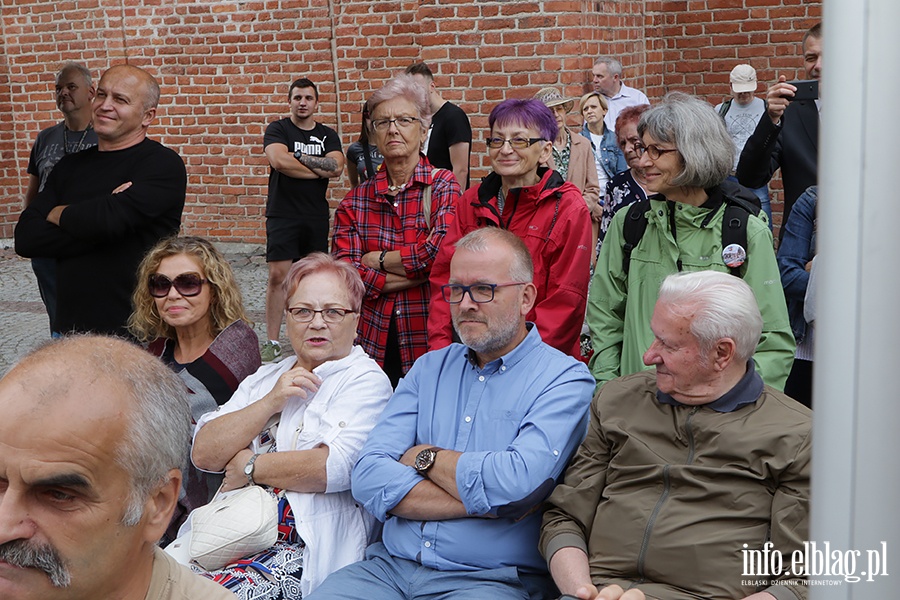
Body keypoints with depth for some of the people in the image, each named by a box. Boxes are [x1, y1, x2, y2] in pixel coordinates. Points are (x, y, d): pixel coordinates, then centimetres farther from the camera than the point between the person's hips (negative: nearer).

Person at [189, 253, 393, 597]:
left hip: (306, 550, -6)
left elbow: (337, 466, -17)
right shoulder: (264, 379, 21)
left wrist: (248, 466, -4)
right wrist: (270, 402, -3)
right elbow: (204, 453, 8)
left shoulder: (365, 381, 1)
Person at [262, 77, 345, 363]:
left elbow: (336, 167, -7)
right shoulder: (278, 129, 3)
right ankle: (272, 342, -4)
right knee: (278, 275, -8)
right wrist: (320, 170, -9)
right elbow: (278, 160, -17)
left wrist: (297, 157, -10)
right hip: (282, 214, -3)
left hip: (317, 216, 3)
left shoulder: (327, 135, 12)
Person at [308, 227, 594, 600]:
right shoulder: (429, 369, 13)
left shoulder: (565, 380, -2)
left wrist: (424, 456, -3)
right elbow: (368, 478, 1)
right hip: (390, 566, 4)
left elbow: (517, 482, -19)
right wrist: (481, 503, -10)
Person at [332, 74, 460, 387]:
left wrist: (377, 260, -6)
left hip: (429, 343, -2)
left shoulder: (443, 185, 0)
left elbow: (442, 250, -17)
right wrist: (416, 274, -13)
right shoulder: (355, 201, 7)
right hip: (372, 345, 3)